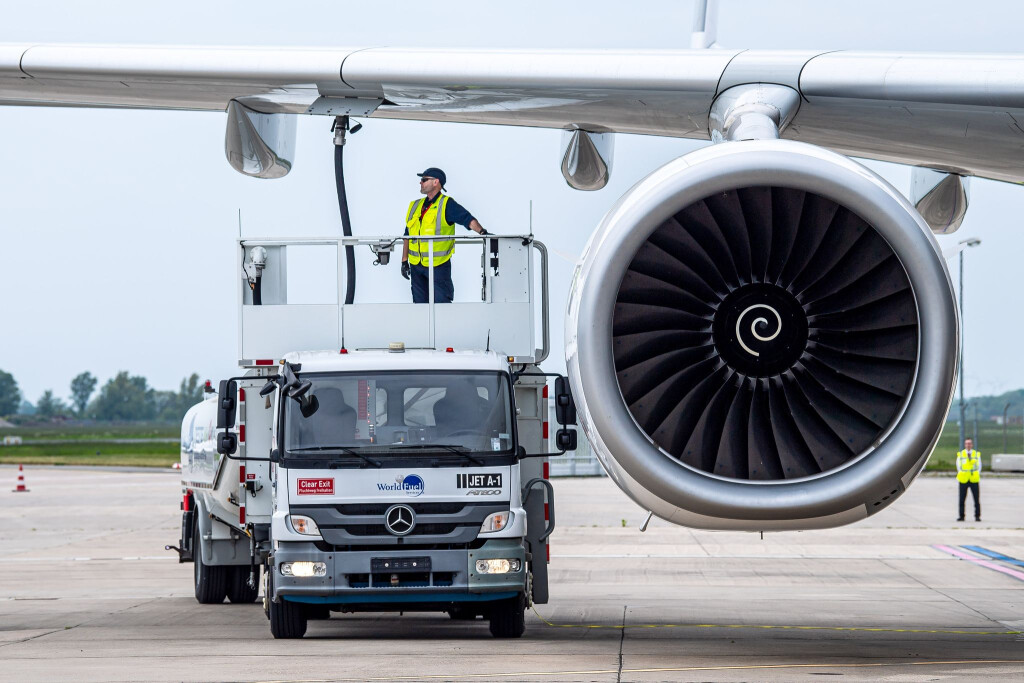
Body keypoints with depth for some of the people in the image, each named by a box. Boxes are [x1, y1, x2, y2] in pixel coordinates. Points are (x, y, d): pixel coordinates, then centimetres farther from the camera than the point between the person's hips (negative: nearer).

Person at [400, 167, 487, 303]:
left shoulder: (447, 204, -4)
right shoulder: (415, 206, 15)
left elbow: (467, 219, -15)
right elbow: (408, 235, 18)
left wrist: (482, 231, -34)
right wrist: (404, 261, 15)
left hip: (438, 265, -6)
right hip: (416, 265, 6)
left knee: (441, 302, -8)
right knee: (420, 303, 8)